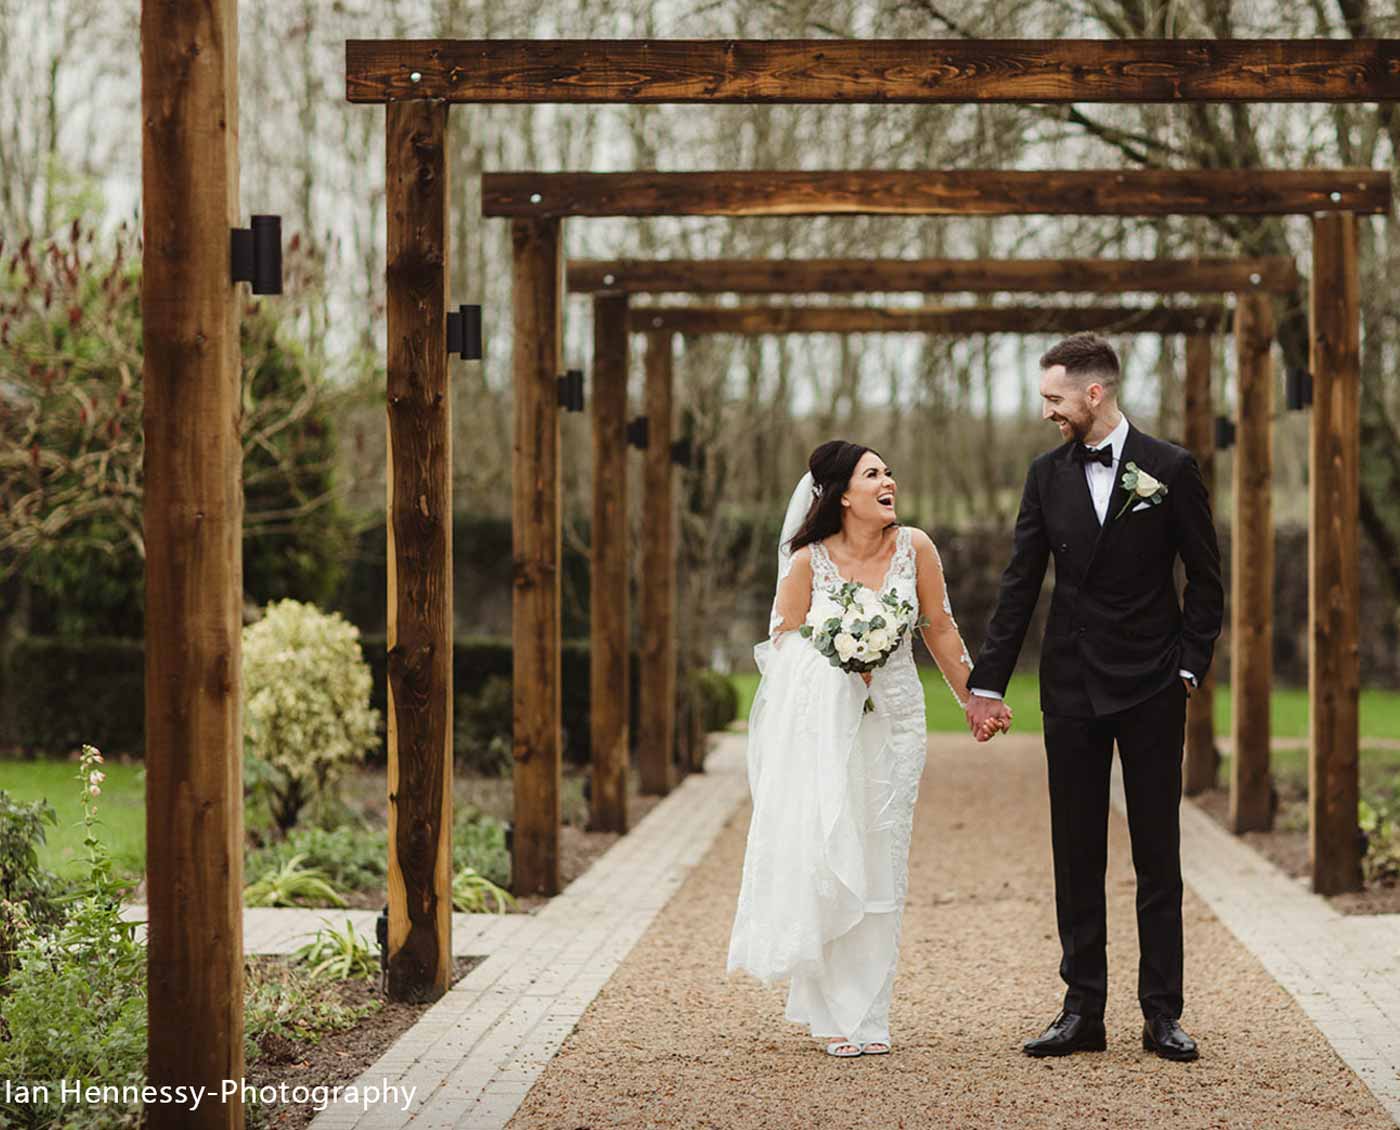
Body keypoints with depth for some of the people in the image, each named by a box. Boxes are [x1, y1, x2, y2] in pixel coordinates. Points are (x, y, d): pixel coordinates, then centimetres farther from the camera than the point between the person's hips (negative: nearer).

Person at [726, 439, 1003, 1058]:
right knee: (825, 856, -6)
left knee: (879, 865, 4)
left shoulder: (914, 547, -3)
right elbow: (783, 647, 0)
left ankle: (867, 1014, 10)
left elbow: (940, 630, 8)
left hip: (893, 719, 2)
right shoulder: (809, 561, -8)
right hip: (822, 721, -2)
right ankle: (832, 1012, 6)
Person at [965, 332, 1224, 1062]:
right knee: (1076, 856, 5)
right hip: (1071, 688, 3)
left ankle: (1162, 1013, 7)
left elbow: (1205, 579, 1)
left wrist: (1190, 667, -6)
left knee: (1158, 856, 2)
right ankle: (1083, 1010, 10)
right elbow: (1020, 585, 6)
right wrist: (988, 682, 4)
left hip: (1150, 689, -3)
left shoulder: (1170, 470, -3)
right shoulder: (1048, 475, 5)